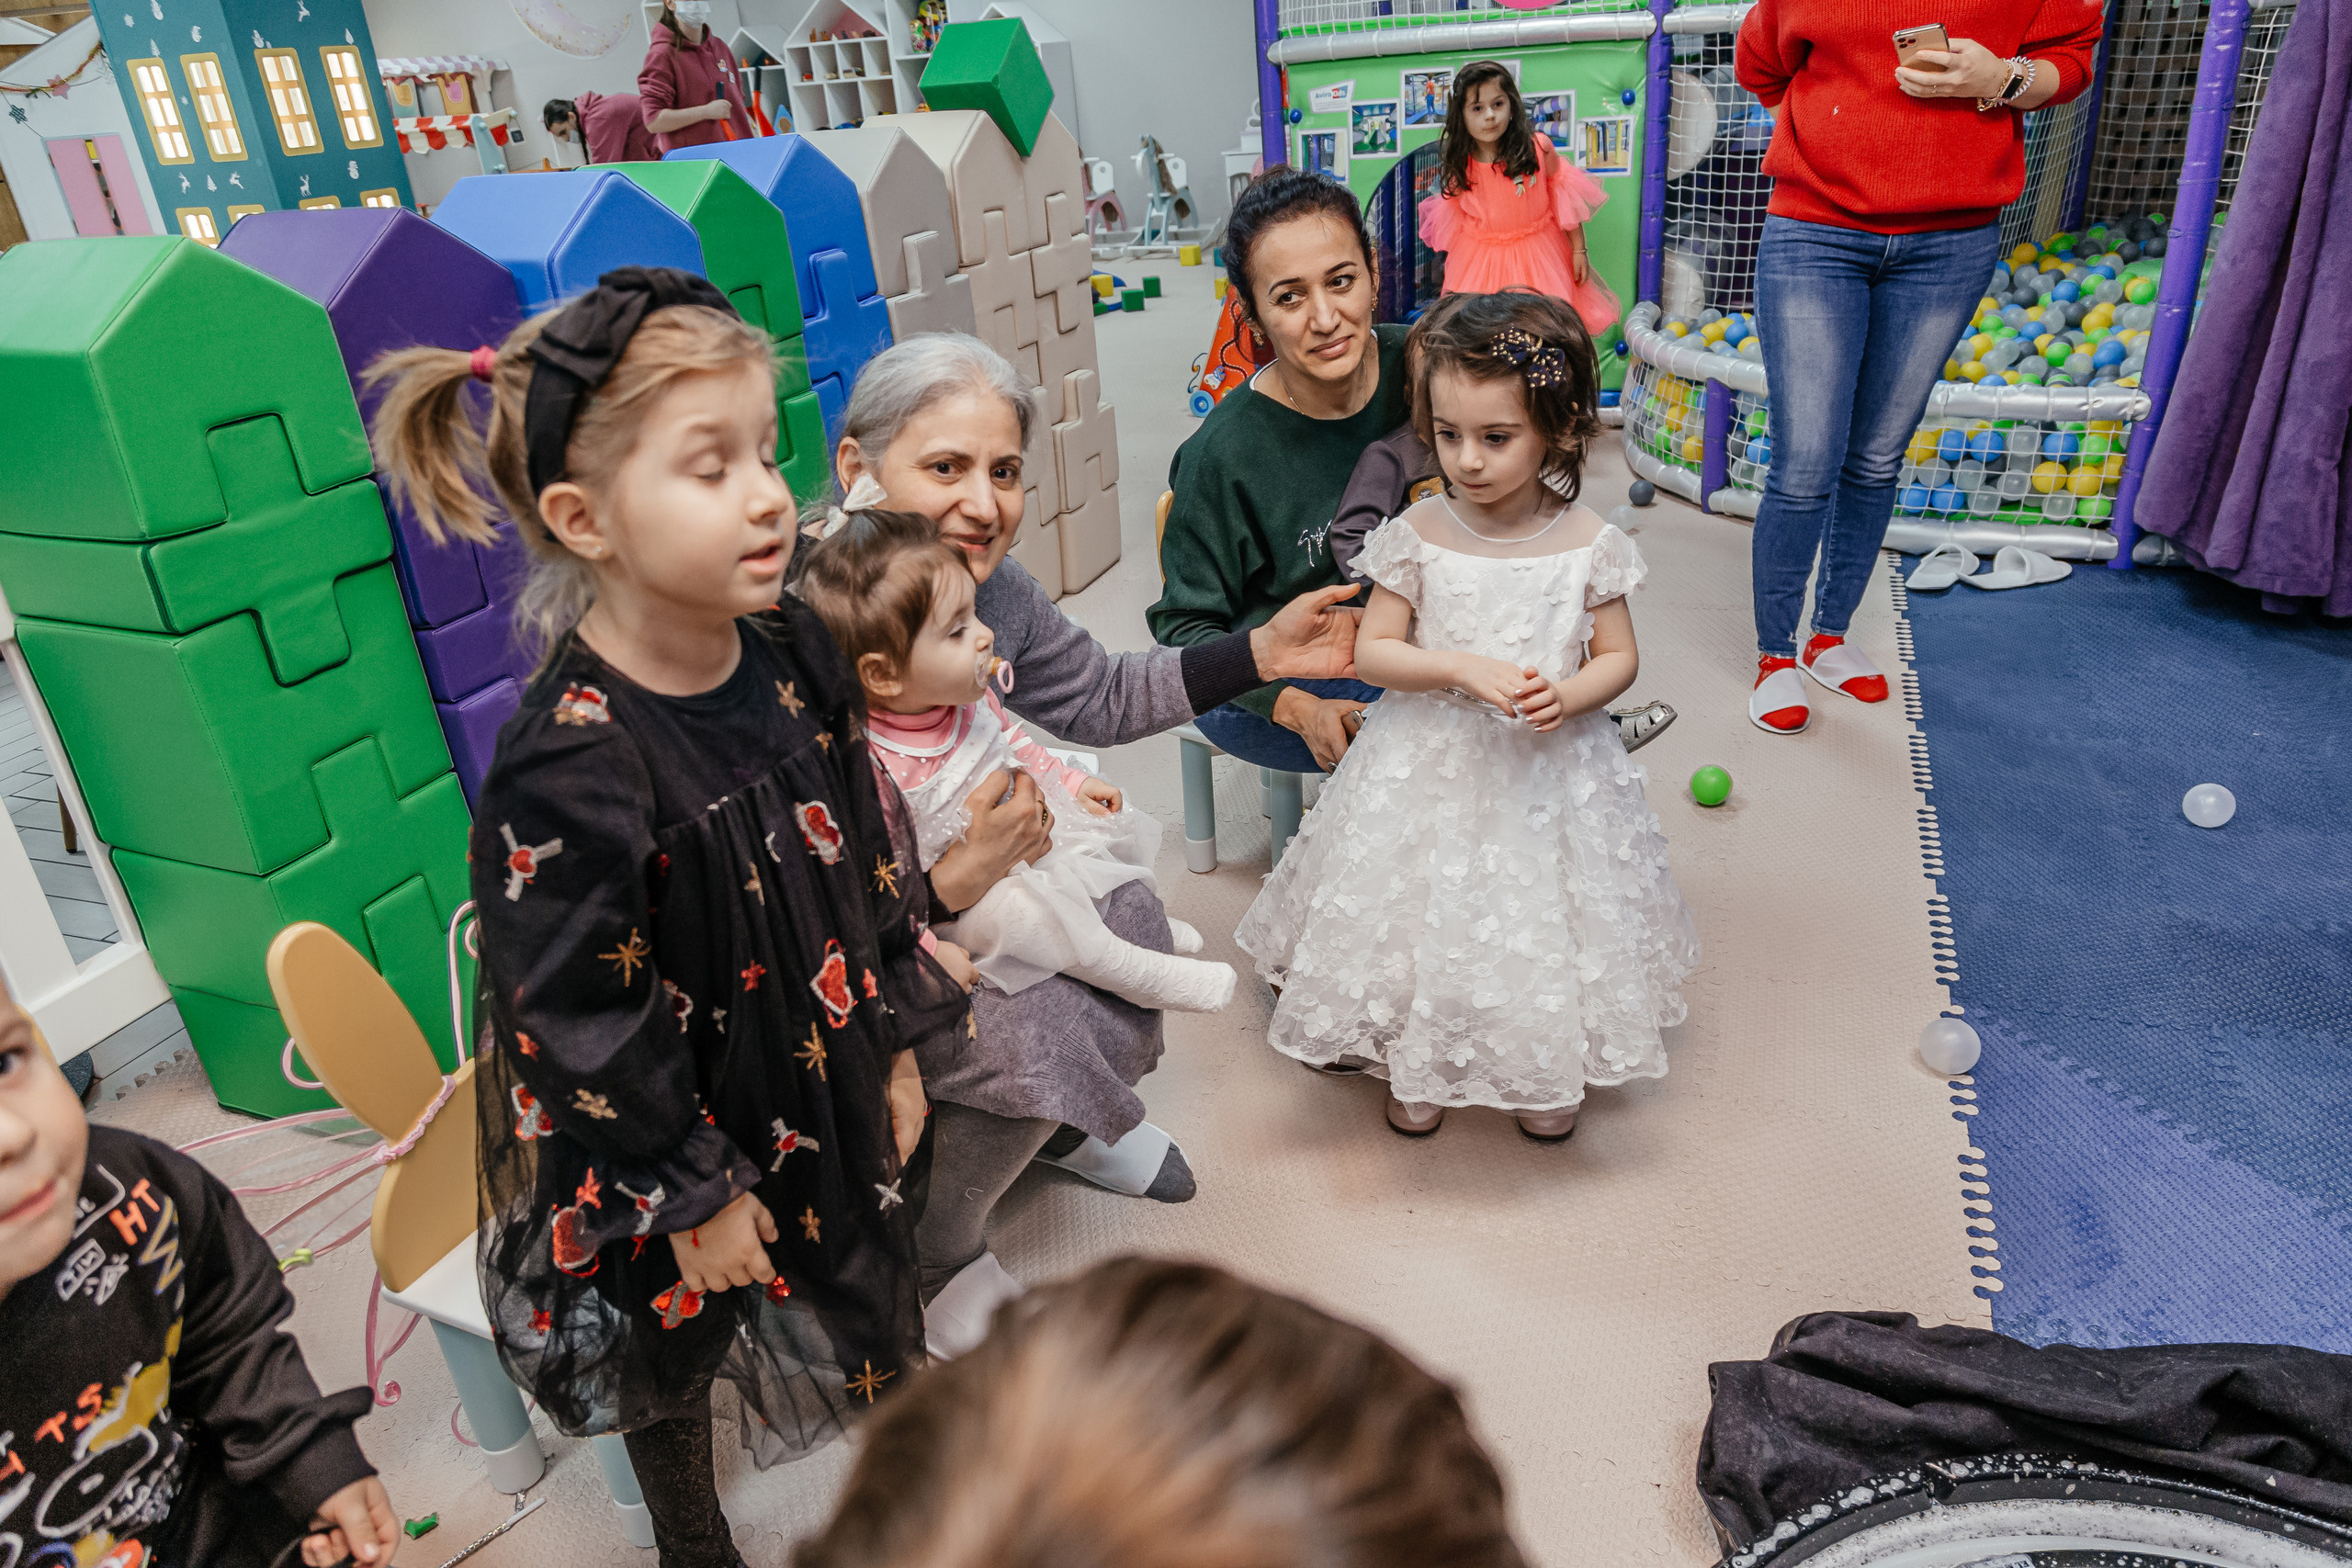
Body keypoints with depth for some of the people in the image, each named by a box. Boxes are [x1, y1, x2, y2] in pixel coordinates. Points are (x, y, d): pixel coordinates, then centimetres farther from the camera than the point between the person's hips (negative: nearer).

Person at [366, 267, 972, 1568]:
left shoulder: (792, 652, -13)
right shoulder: (571, 762, -32)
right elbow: (580, 1017, -23)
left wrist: (899, 1044, 5)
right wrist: (692, 1193, -13)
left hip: (830, 1094, 5)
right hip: (674, 1142, -5)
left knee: (872, 1296, 28)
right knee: (670, 1360, 24)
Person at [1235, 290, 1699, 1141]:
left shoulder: (1587, 543, -9)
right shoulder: (1418, 535, -10)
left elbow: (1618, 656, 0)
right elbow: (1372, 651, -8)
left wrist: (1566, 697, -21)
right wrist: (1463, 668, -23)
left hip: (1546, 772, 1)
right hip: (1431, 769, 0)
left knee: (1540, 918, 14)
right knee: (1425, 914, 12)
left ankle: (1546, 1072, 41)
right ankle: (1416, 1066, 39)